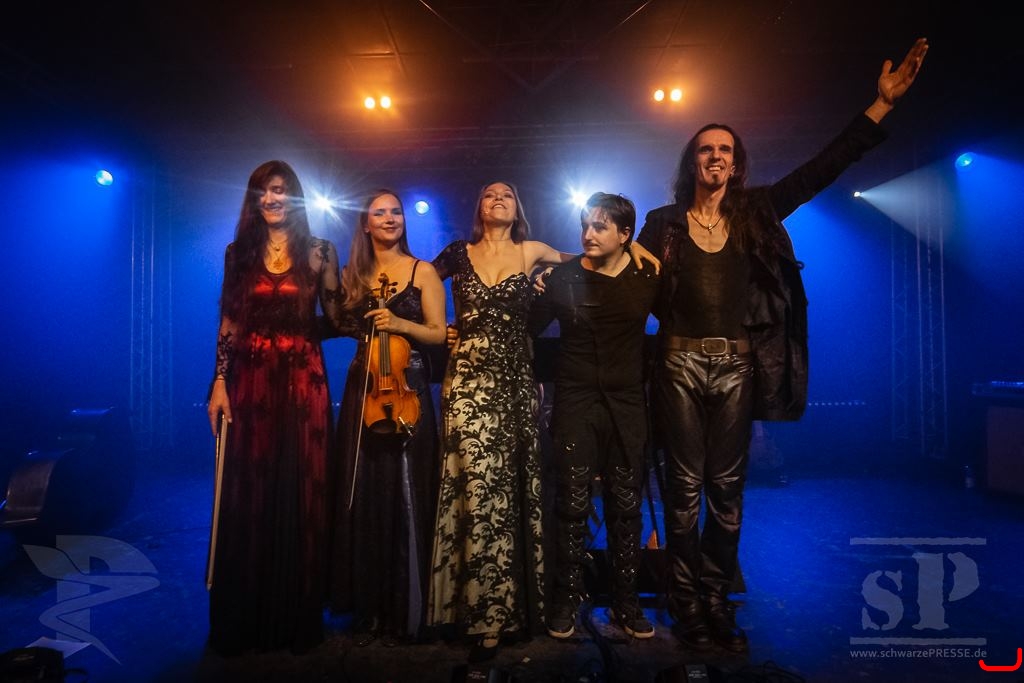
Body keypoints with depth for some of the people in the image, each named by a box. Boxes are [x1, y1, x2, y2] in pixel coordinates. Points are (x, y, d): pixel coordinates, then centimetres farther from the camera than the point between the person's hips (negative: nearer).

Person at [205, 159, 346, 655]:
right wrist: (219, 382, 0)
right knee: (245, 502, 6)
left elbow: (336, 317, 6)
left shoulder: (319, 252, 5)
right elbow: (227, 324, 7)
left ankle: (296, 621, 21)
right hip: (248, 384, 2)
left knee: (300, 498, 4)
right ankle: (243, 623, 24)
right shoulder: (238, 253, 10)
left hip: (302, 384, -1)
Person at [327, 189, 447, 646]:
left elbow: (438, 333, -3)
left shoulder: (423, 272, 2)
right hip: (362, 392, 3)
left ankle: (402, 613, 14)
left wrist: (399, 323, -16)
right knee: (362, 501, 6)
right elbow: (343, 326, 16)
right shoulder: (353, 274, 11)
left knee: (404, 501, -1)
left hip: (409, 391, -3)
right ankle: (367, 610, 21)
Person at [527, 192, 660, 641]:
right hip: (575, 402, -1)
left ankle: (626, 602, 25)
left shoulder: (646, 278, 2)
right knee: (573, 505, 3)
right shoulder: (563, 277, 0)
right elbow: (529, 330, 4)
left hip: (627, 405, 2)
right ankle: (567, 599, 21)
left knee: (626, 506, 9)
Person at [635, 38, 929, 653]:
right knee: (686, 487, 4)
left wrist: (883, 103, 8)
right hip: (680, 364, -2)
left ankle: (718, 602, 23)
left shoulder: (755, 214, 10)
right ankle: (688, 606, 17)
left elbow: (822, 170, 9)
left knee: (728, 488, 8)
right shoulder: (663, 223, 5)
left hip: (736, 365, 2)